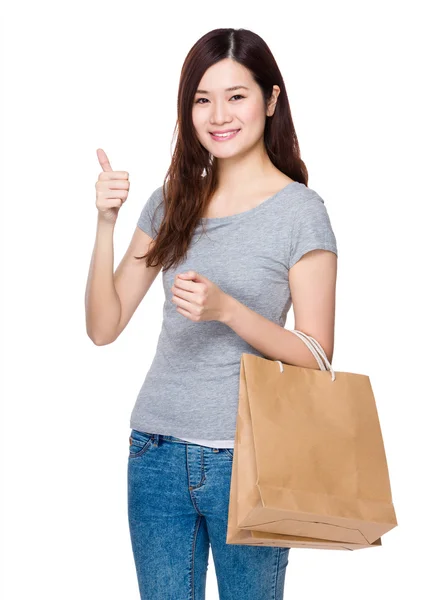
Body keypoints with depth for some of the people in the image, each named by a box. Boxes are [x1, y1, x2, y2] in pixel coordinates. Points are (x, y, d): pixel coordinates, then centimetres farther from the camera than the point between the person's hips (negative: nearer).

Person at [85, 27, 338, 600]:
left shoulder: (301, 210, -6)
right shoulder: (171, 203, 7)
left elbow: (316, 358, -9)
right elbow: (104, 327, 4)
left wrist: (226, 308, -23)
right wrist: (105, 223, -8)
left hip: (247, 459, -4)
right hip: (157, 451, 4)